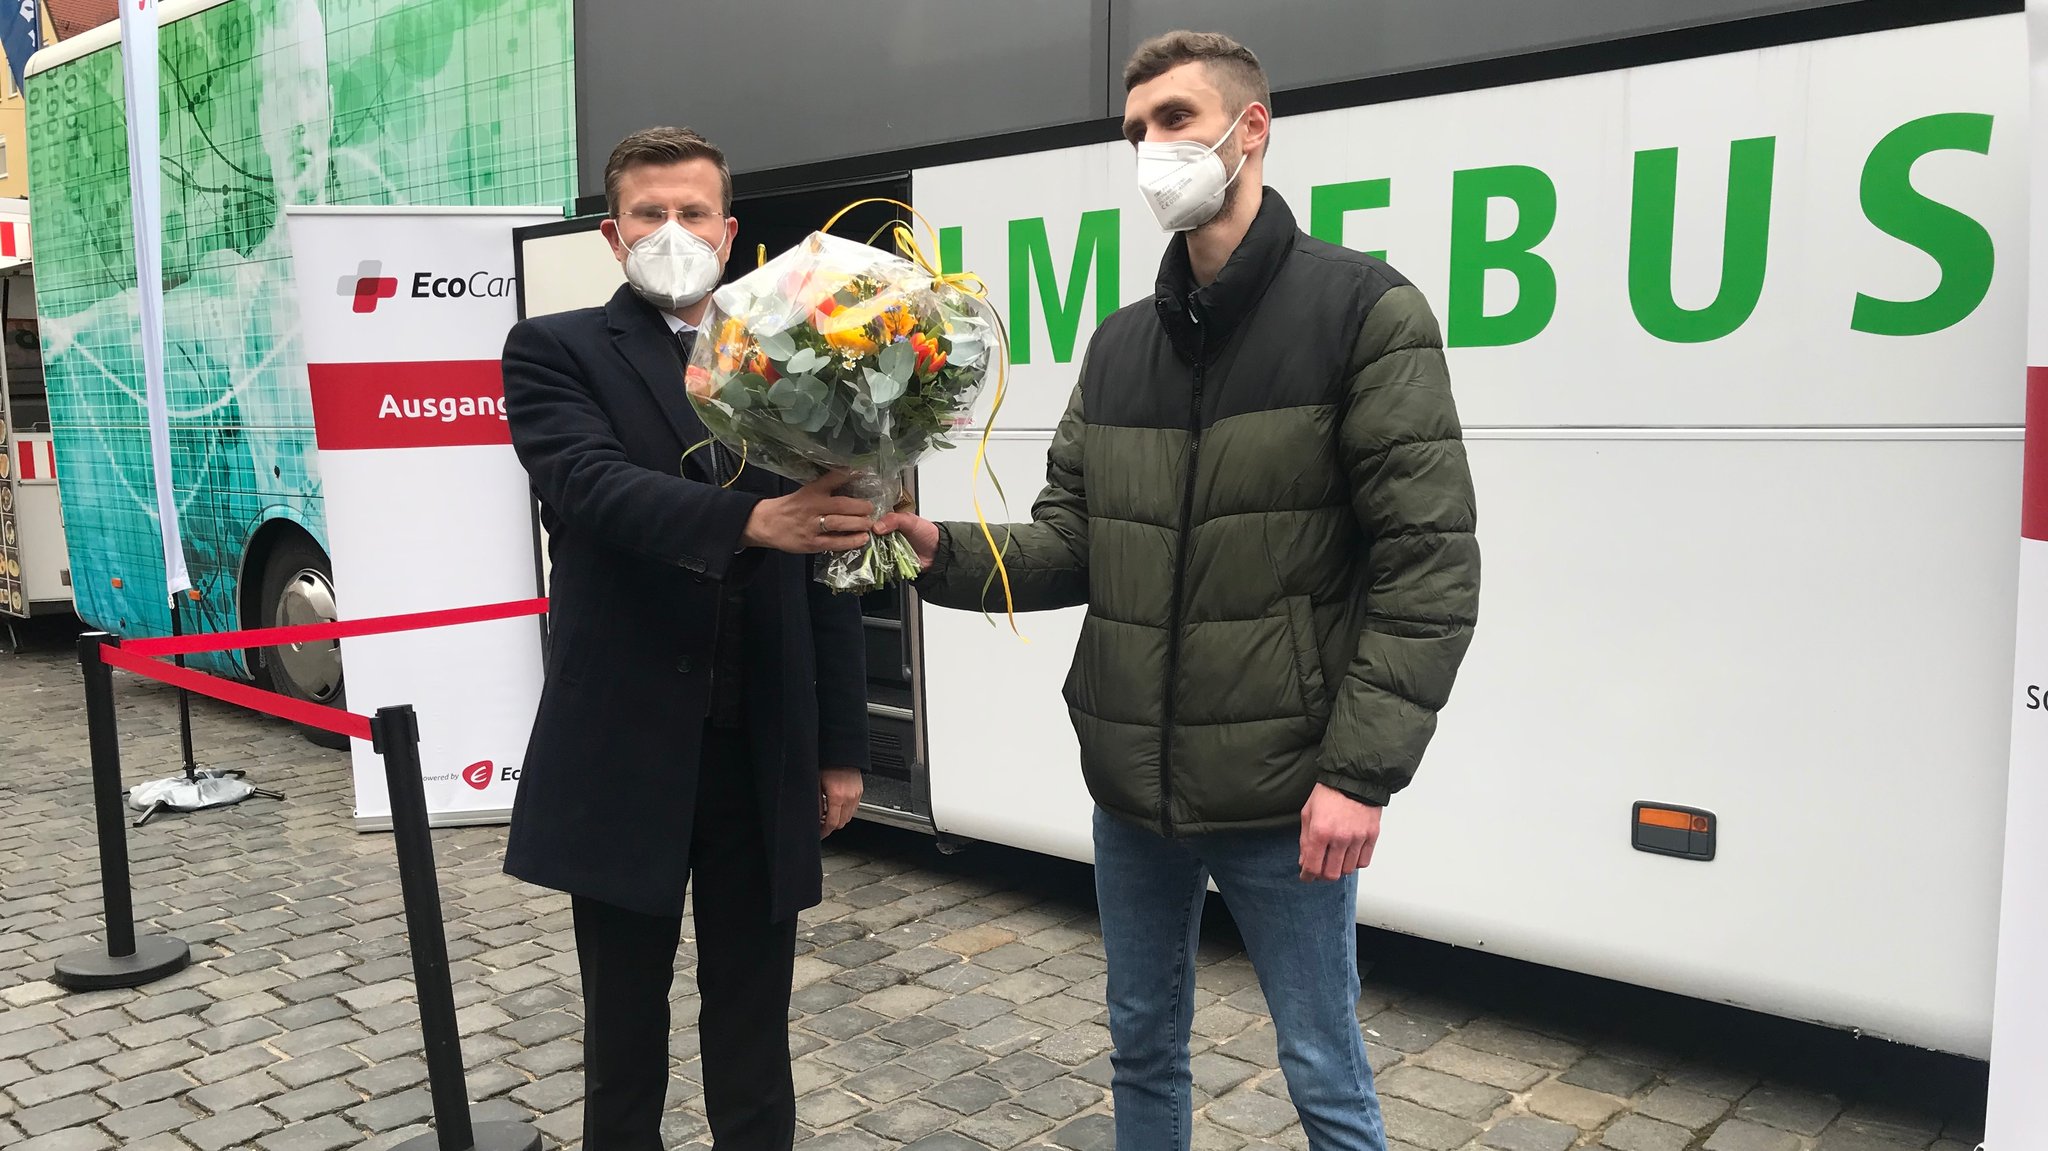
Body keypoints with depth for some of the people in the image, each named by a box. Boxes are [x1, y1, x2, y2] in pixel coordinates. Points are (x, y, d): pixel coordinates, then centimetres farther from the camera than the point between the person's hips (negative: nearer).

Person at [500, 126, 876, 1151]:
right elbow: (593, 485, -20)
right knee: (624, 1033, 12)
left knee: (753, 1037, 14)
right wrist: (750, 519, -36)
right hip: (623, 752, -2)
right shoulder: (556, 352, 1)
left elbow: (824, 562, 8)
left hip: (763, 756, 3)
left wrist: (840, 746, 6)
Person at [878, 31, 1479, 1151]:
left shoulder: (1363, 310, -8)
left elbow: (1430, 564, -13)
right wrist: (944, 552, -11)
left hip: (1279, 796, -5)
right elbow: (1070, 542, 8)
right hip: (1130, 787, 6)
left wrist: (1361, 770, -17)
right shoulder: (1119, 345, 10)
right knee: (1143, 1050, 21)